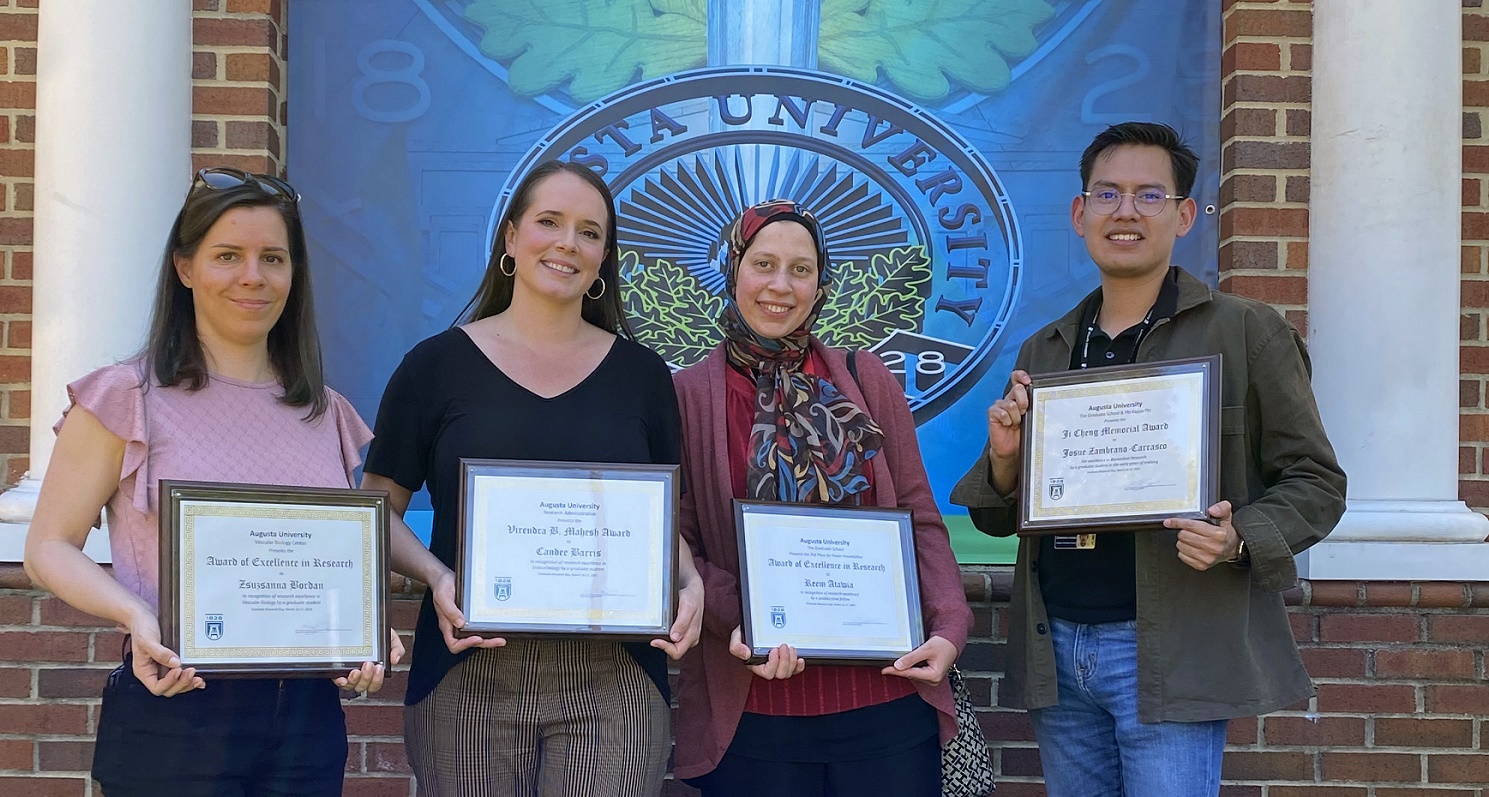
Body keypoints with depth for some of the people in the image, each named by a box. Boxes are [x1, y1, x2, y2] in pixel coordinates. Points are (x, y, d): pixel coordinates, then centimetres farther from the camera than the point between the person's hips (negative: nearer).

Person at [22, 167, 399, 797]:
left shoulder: (325, 414, 11)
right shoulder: (129, 397, -3)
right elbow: (49, 548, -4)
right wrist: (136, 615, -21)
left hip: (306, 715, 4)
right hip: (176, 715, -4)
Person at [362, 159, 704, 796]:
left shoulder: (641, 374, 11)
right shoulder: (439, 364, 5)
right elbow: (378, 511, 5)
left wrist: (690, 583, -5)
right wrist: (437, 578, -13)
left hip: (616, 679, 1)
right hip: (468, 678, -1)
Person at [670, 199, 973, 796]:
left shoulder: (867, 381, 8)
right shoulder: (688, 396, 1)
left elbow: (921, 521, 8)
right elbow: (677, 546, 0)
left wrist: (949, 626, -6)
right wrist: (735, 619, -17)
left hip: (886, 697, 2)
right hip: (754, 709, -2)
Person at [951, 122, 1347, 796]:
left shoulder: (1245, 333, -1)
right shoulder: (1044, 352, 14)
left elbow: (1315, 482, -1)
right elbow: (996, 519, 18)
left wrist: (1240, 539, -20)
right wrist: (1004, 457, -4)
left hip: (1169, 656, -5)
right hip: (1055, 652, 5)